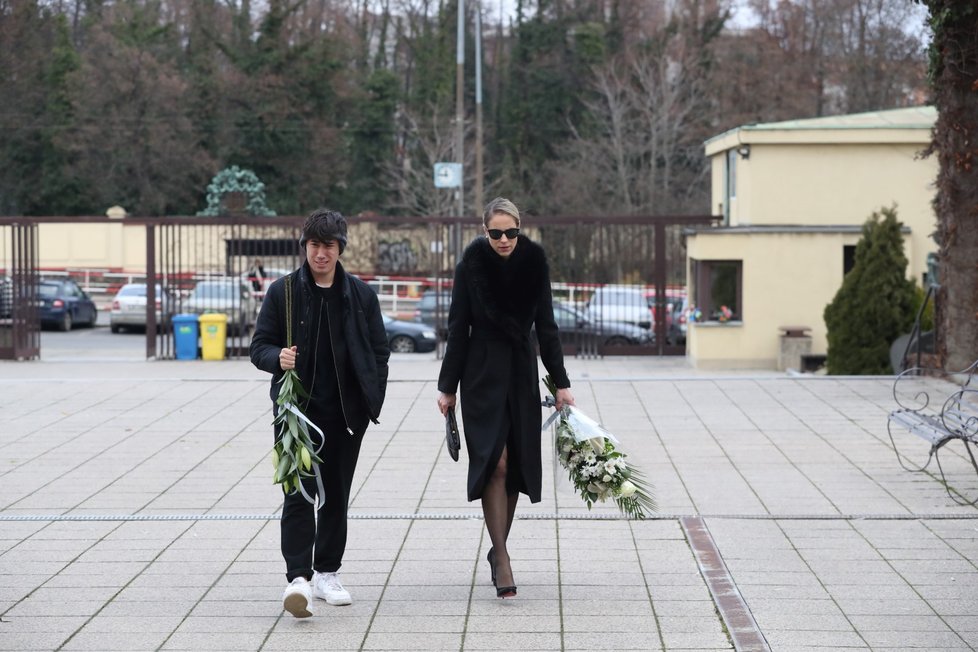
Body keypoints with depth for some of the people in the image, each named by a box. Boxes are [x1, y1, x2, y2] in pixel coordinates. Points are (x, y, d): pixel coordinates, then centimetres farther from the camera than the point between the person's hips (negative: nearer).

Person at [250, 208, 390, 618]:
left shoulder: (360, 294, 7)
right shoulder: (283, 291, 2)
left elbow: (379, 350, 10)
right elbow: (260, 346, 3)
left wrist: (373, 399, 0)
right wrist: (277, 358, -20)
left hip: (346, 412, 3)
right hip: (298, 411, -3)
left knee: (336, 495, 10)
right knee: (299, 493, -11)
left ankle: (327, 573, 22)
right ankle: (298, 577, -17)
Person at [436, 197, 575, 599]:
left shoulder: (533, 261, -1)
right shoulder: (472, 263, -8)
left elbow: (545, 325, 3)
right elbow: (458, 327, -5)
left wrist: (560, 382, 1)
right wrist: (447, 387, -5)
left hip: (521, 372, 3)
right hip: (482, 373, -3)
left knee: (517, 465, 5)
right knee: (494, 462, -13)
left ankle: (499, 549, 20)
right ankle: (502, 560, -12)